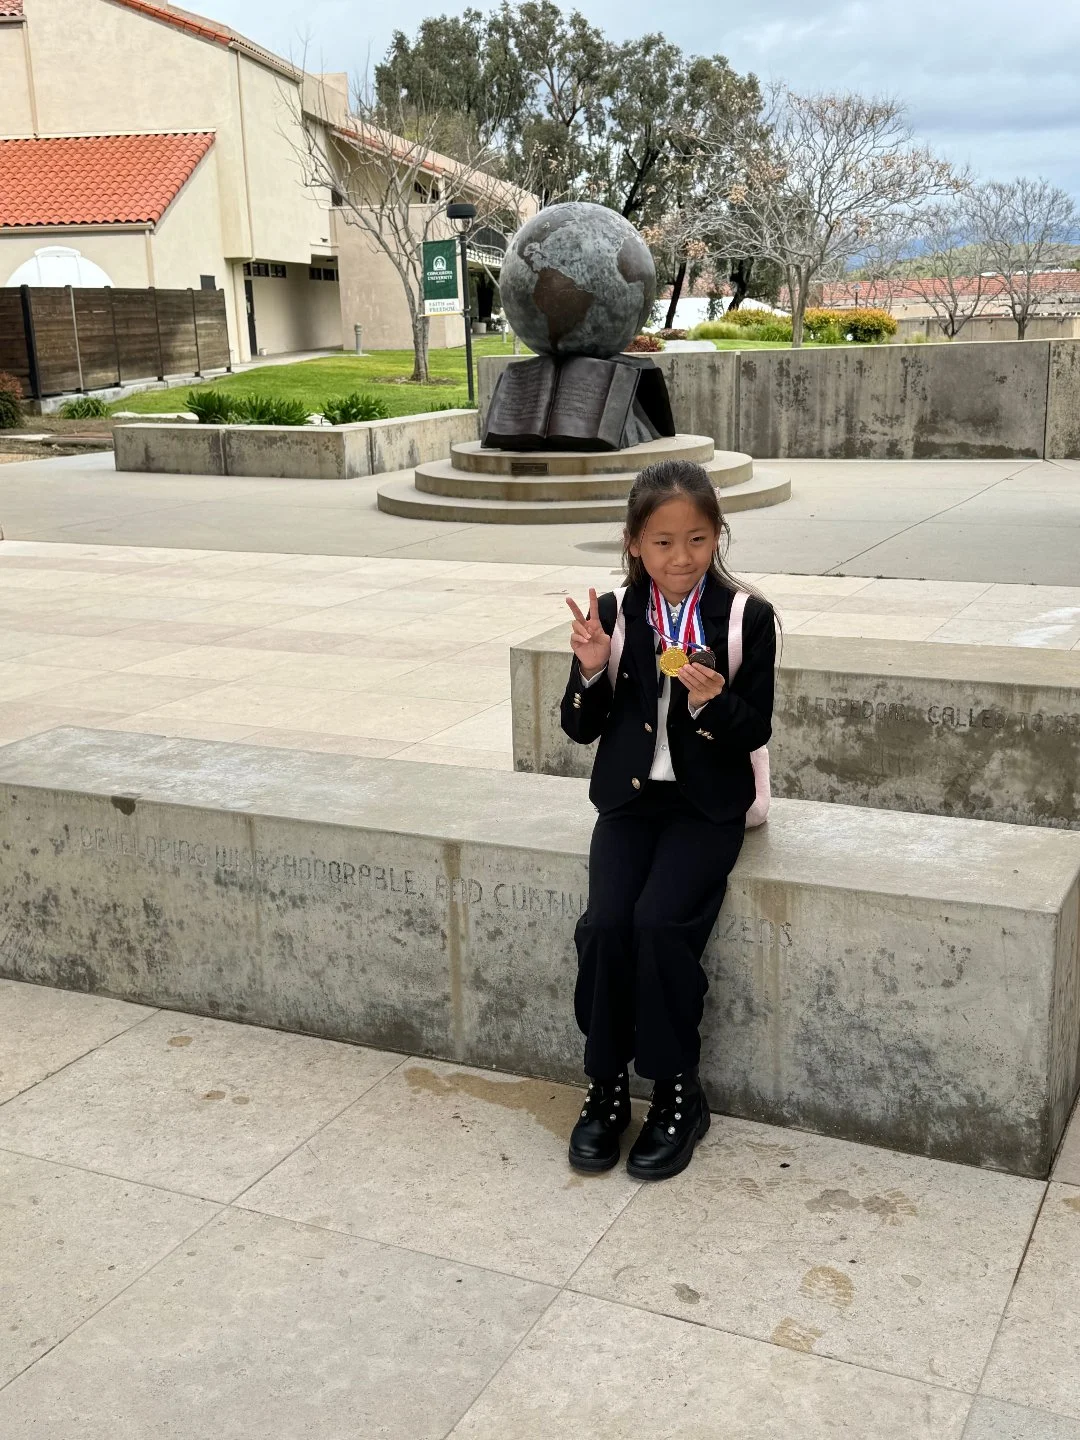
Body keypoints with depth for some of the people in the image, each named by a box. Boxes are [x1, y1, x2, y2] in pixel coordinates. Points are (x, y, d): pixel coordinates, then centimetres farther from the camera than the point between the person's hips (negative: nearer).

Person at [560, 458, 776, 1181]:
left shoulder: (747, 618, -5)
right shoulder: (613, 614, 2)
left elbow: (755, 732, -5)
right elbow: (582, 728, 5)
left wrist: (713, 701, -25)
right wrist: (592, 671, -14)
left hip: (707, 805, -2)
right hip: (631, 799, 3)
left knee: (661, 921, -23)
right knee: (604, 923, -19)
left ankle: (678, 1093, -4)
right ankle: (608, 1086, 1)